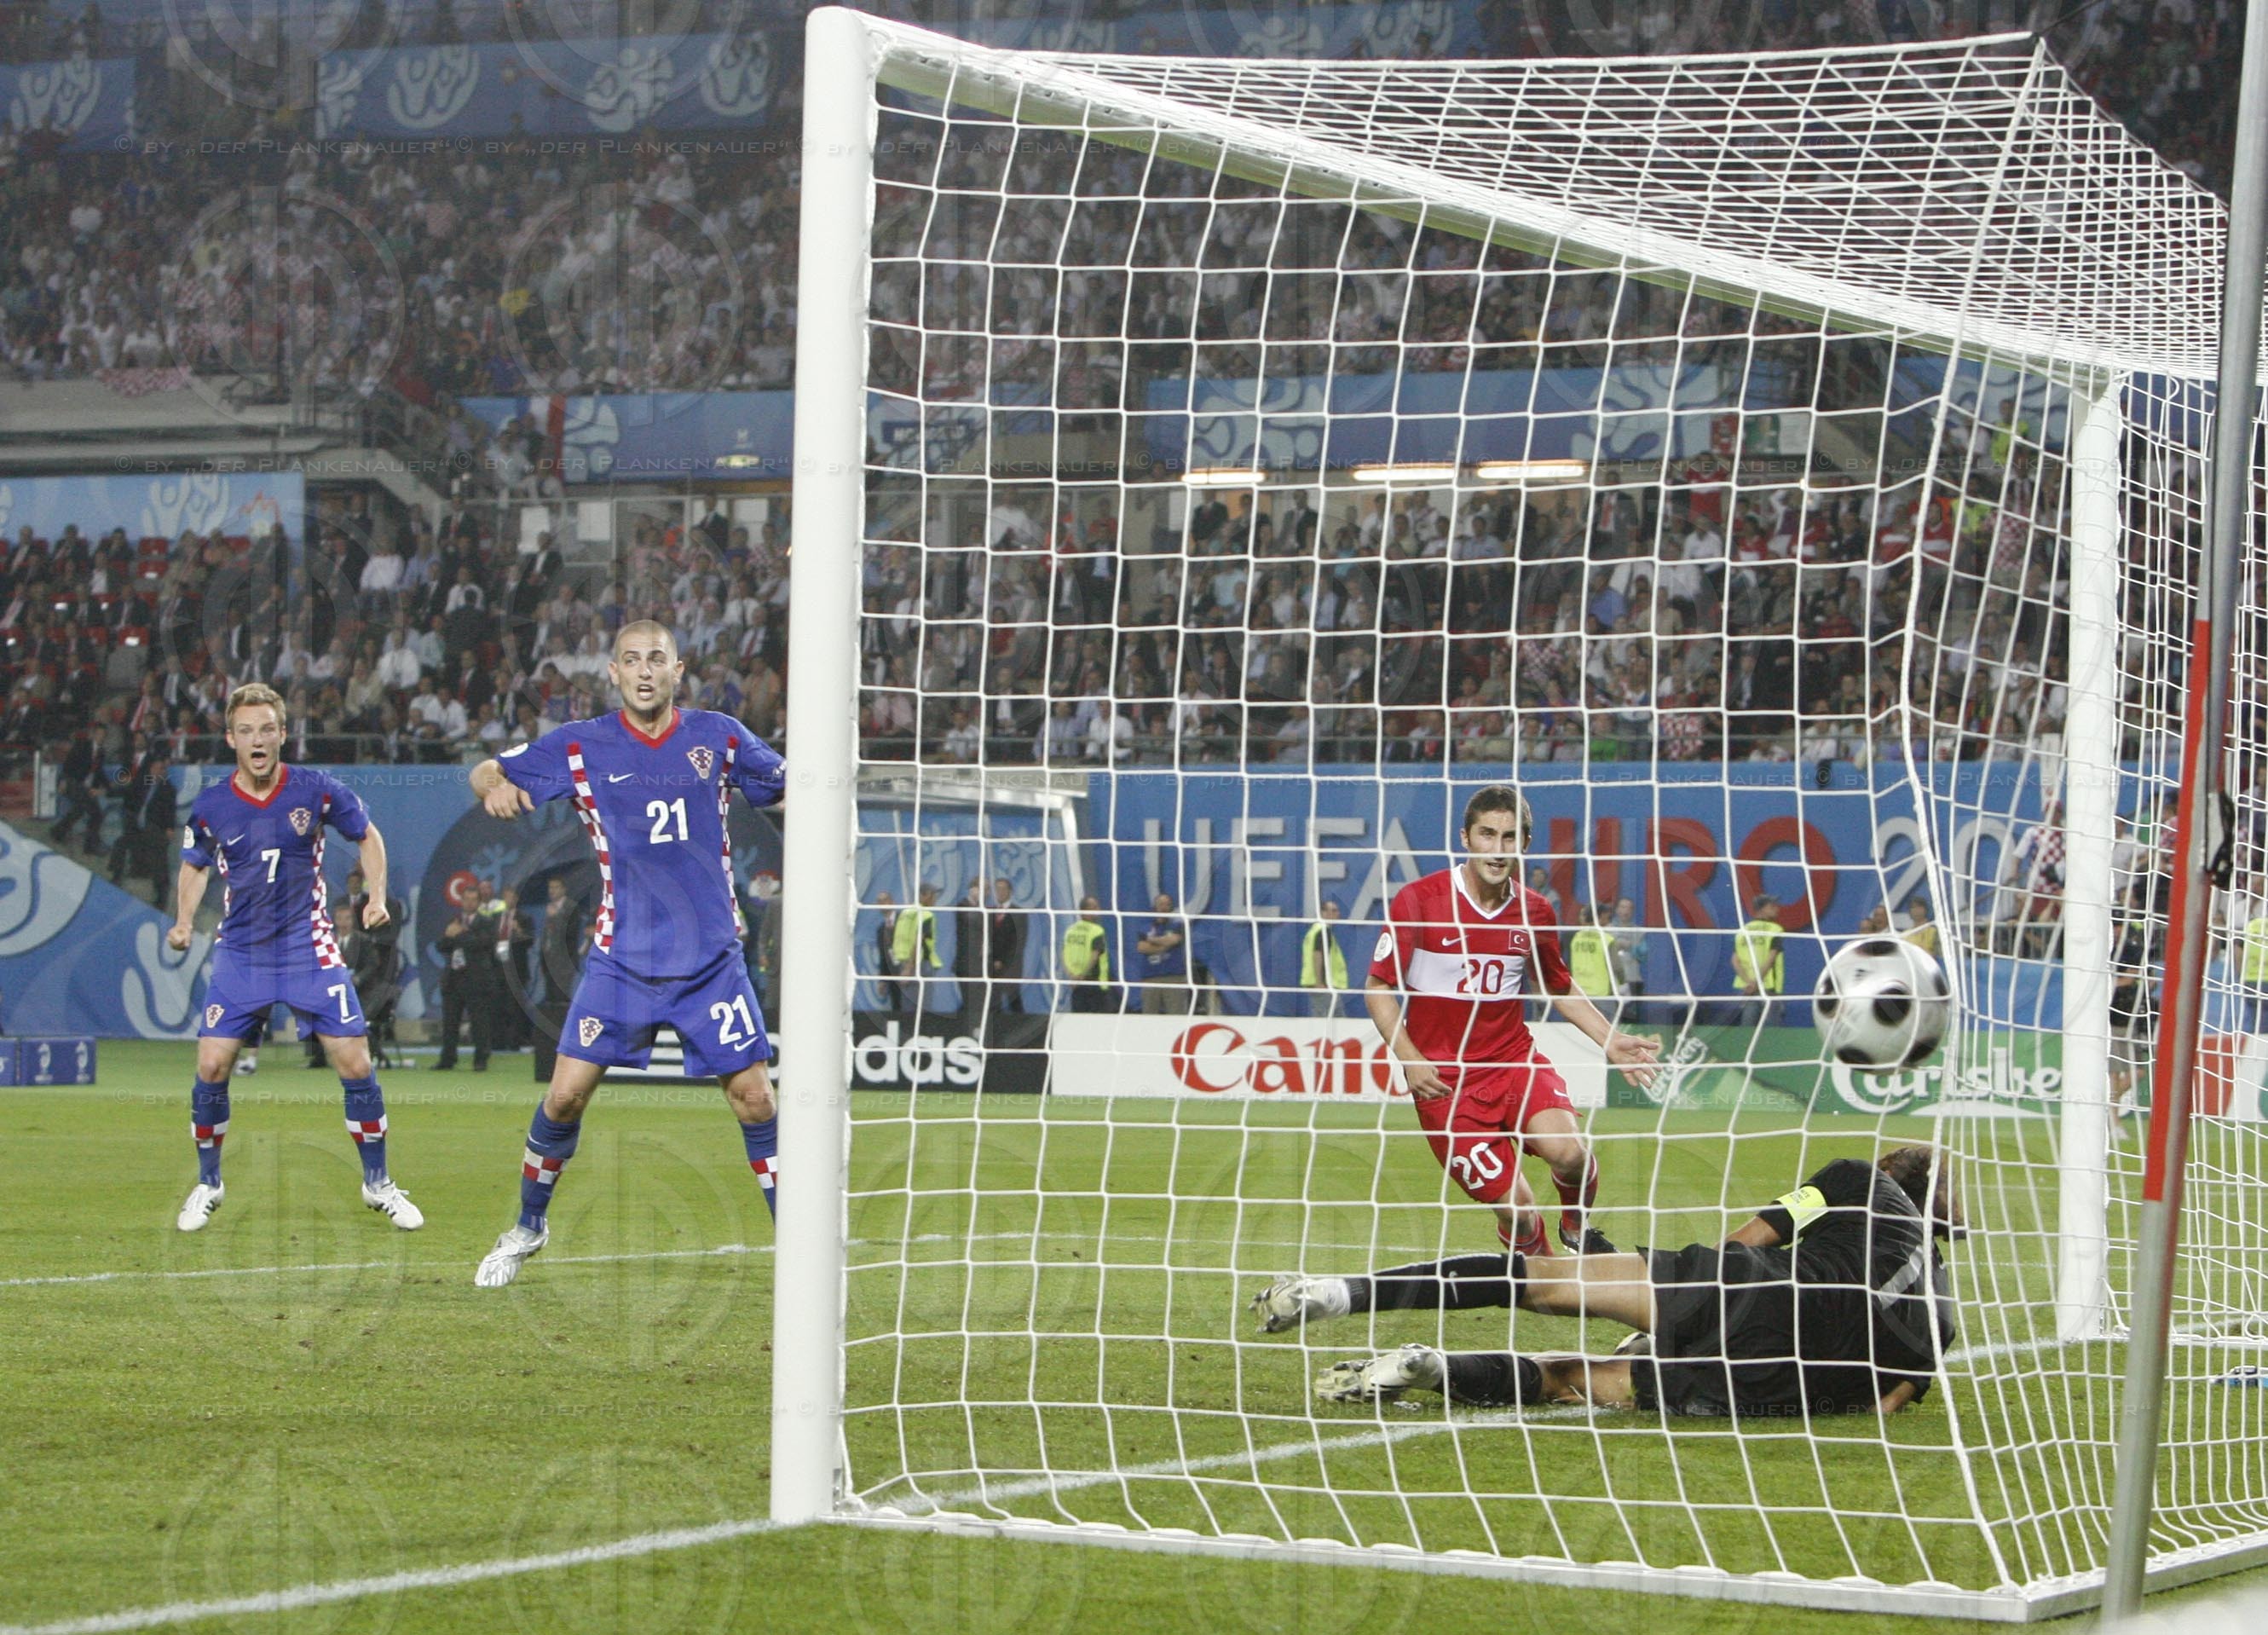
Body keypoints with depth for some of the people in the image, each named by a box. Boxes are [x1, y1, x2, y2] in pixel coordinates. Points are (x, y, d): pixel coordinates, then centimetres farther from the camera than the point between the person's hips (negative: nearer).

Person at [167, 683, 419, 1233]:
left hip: (311, 948, -1)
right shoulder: (209, 807, -5)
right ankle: (207, 1184, 14)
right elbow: (195, 867, 14)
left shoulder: (317, 790, -8)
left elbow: (367, 837, 9)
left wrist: (377, 897, -3)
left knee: (355, 1067, -6)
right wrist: (184, 923, -2)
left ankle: (378, 1183, 13)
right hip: (240, 951, 1)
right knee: (211, 1068, -8)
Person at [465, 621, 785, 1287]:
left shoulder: (719, 736, 2)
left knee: (754, 1099, -2)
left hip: (711, 958, 0)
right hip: (621, 958, 0)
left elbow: (787, 787, 14)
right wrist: (495, 785, -24)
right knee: (566, 1094, -3)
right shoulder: (580, 746, -1)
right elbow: (486, 773, 1)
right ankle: (528, 1227, 19)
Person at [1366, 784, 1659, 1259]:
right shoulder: (1418, 900, -9)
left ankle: (1578, 1228, 9)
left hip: (1514, 1057, 3)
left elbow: (1559, 988, 20)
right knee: (1513, 1205, -10)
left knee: (1568, 1151, -26)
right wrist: (1410, 1059, -16)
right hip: (1443, 1076, -2)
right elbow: (1379, 989, -3)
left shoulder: (1534, 912, 2)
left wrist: (1610, 1041, 10)